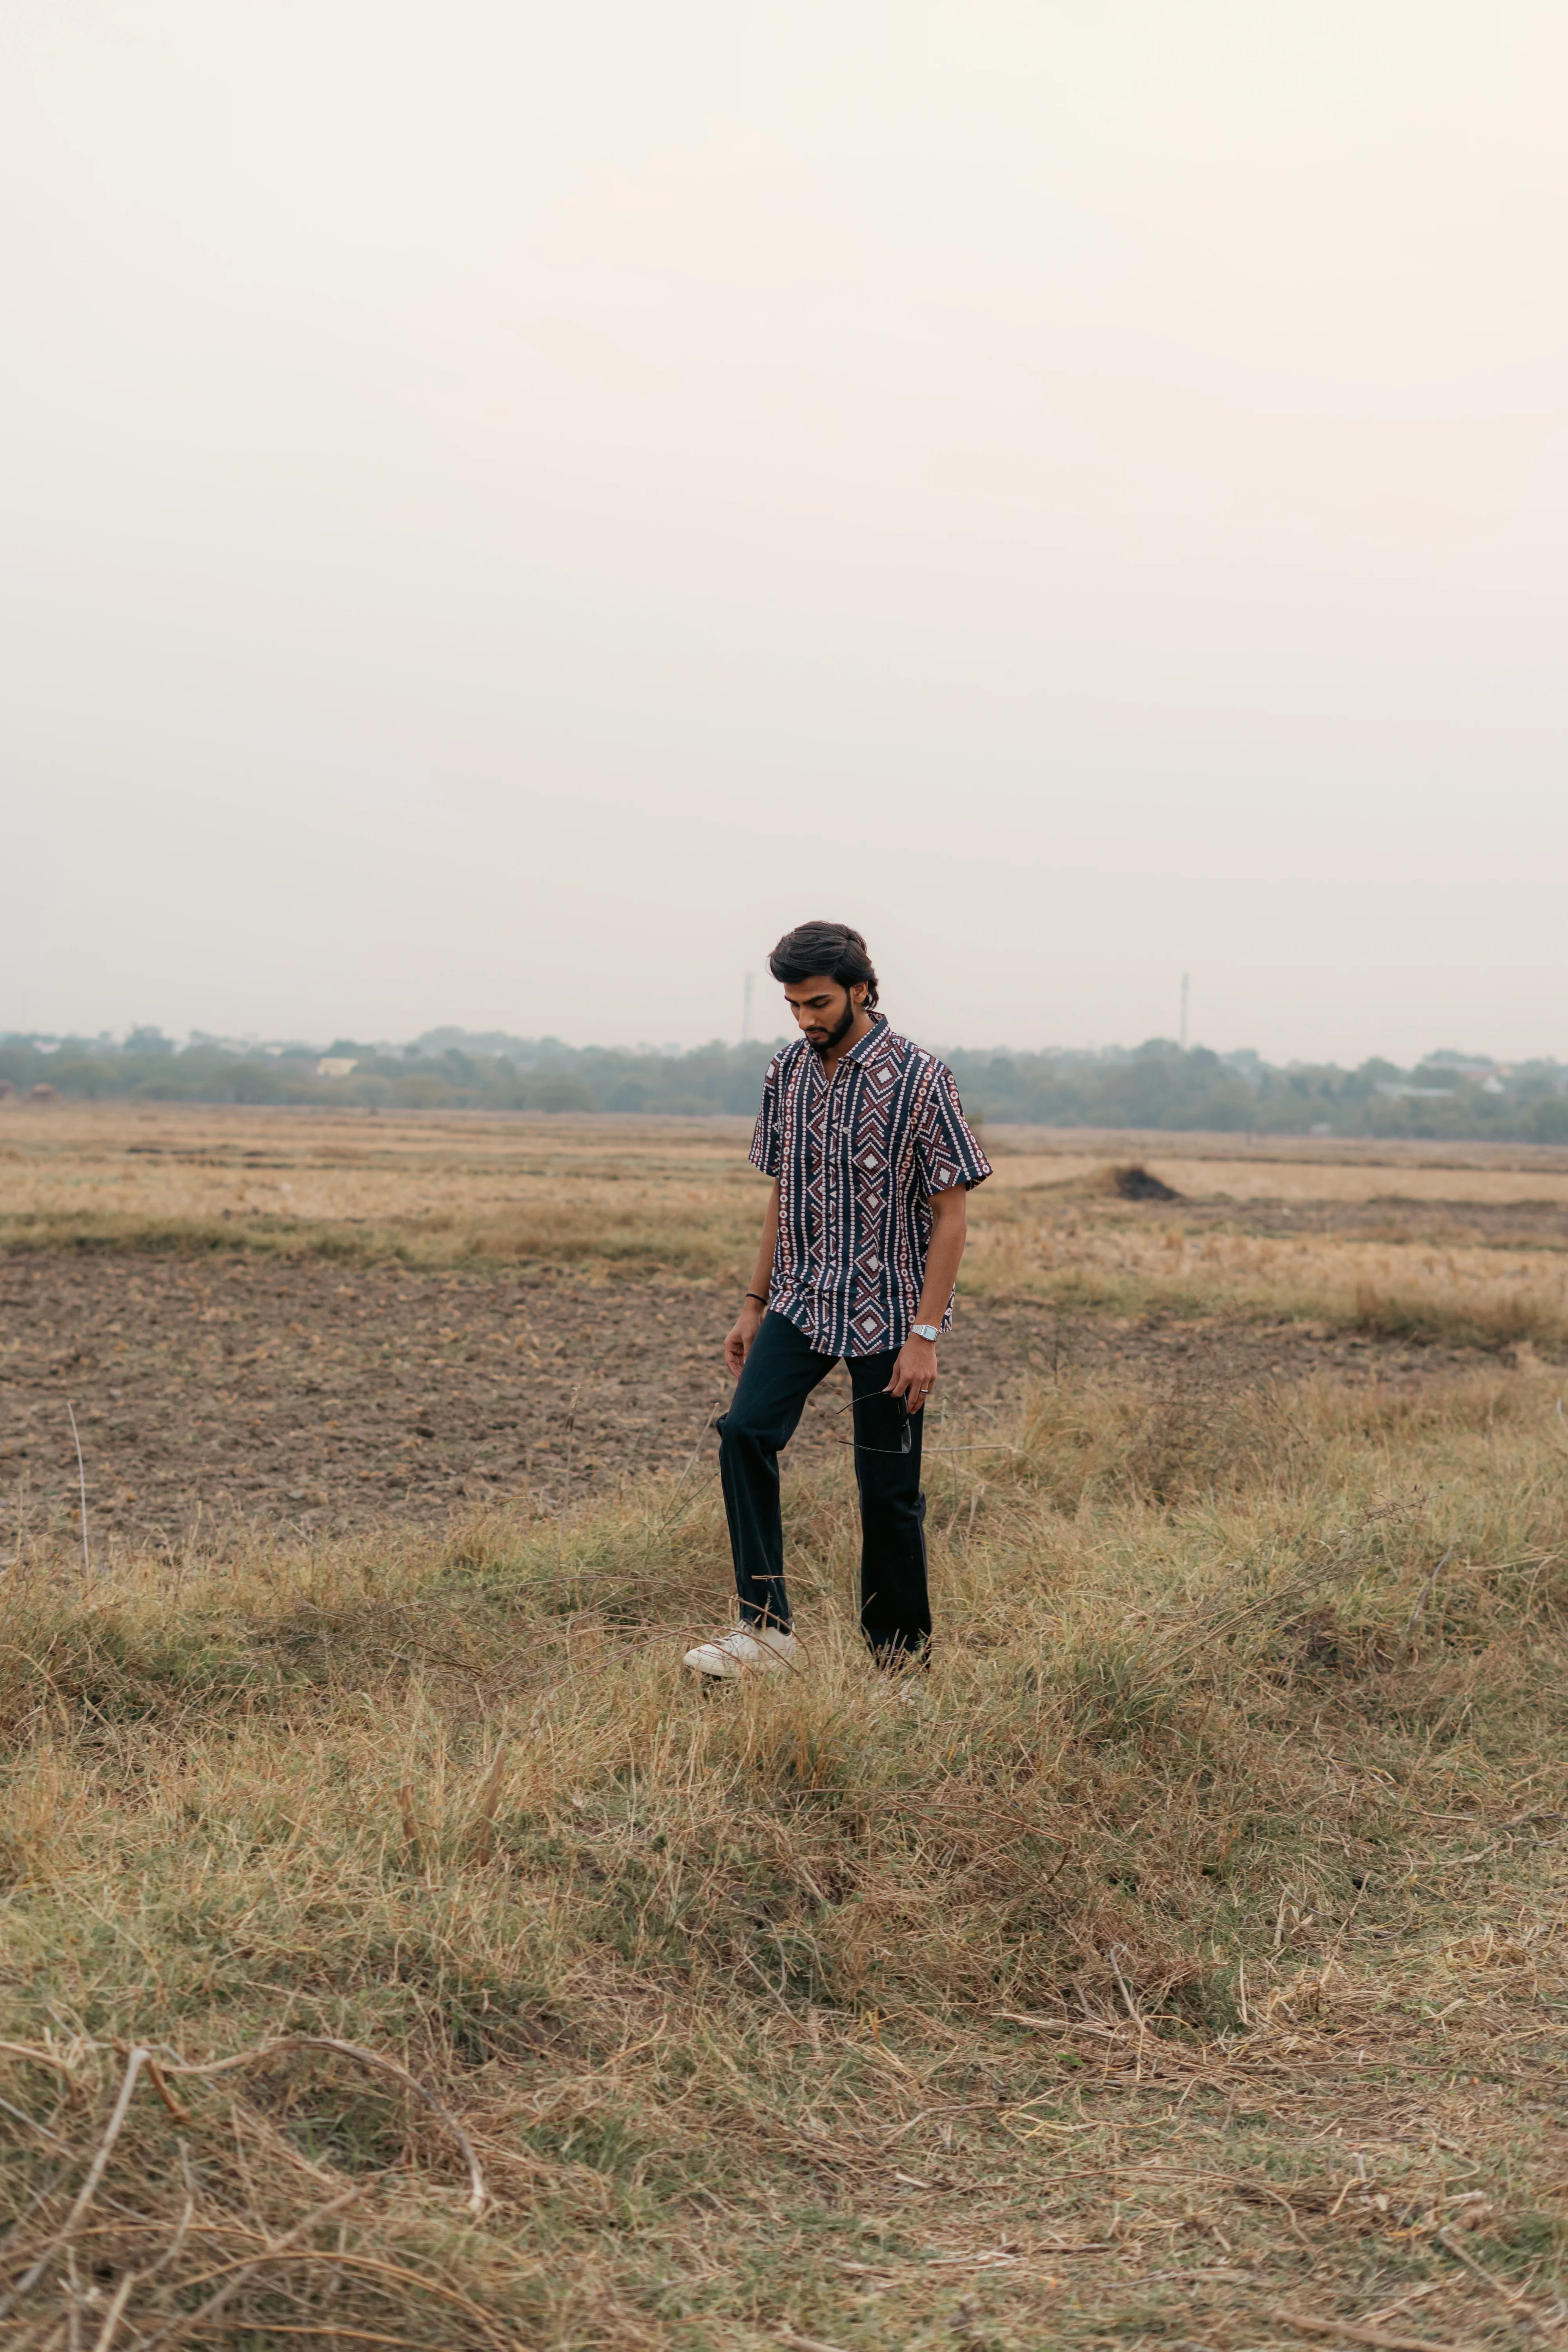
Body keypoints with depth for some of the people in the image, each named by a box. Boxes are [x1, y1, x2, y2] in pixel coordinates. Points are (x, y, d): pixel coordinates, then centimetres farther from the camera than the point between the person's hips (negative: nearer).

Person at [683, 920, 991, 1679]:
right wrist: (754, 1304, 13)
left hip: (889, 1312, -5)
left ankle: (900, 1655, 17)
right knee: (744, 1432, -14)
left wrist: (924, 1334, -16)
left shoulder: (919, 1078, -11)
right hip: (802, 1303, 5)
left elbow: (950, 1214, -11)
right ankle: (764, 1625, -9)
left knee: (887, 1488, 1)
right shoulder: (787, 1071, 6)